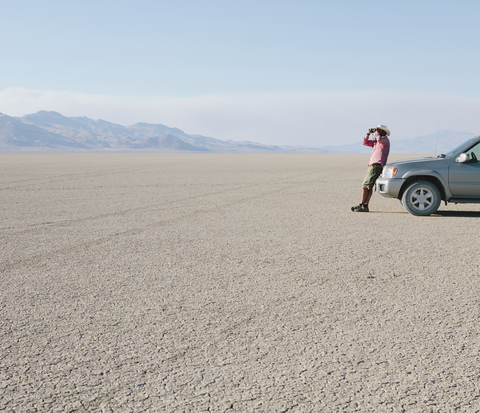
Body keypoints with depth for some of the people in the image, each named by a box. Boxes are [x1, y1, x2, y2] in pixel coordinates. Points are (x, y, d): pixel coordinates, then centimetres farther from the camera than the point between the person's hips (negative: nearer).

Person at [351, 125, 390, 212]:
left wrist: (376, 132, -6)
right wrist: (368, 133, 11)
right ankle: (365, 206, 4)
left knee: (365, 185, -12)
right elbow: (365, 142, 26)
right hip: (372, 165, 9)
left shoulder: (385, 139, -1)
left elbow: (379, 139, -24)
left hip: (377, 165, -9)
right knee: (368, 186, 5)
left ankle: (361, 205, -10)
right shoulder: (375, 141, 25)